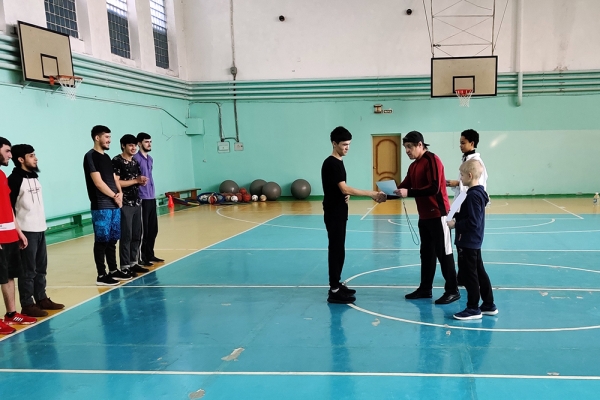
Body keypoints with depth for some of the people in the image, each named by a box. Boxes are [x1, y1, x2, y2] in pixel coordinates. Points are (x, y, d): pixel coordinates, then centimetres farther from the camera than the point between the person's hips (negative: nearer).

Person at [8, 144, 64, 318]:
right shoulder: (15, 179, -12)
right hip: (26, 231, -8)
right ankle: (27, 305, 7)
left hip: (40, 229, 8)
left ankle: (41, 298, 25)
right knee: (28, 270, -2)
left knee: (41, 268, 14)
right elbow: (8, 207, -14)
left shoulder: (34, 177, 12)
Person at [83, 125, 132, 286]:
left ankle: (113, 271, 22)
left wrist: (120, 193, -2)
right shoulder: (91, 156, -9)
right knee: (102, 241, -3)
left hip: (114, 205, 8)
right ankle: (101, 275, 3)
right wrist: (115, 196, -8)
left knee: (112, 240, 13)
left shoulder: (106, 157, 17)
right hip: (101, 207, -8)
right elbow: (98, 182, -15)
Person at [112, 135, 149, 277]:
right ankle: (125, 266, 2)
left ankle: (133, 263, 20)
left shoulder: (135, 162, 15)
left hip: (137, 203, 8)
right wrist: (136, 180, -15)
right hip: (125, 204, -8)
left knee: (137, 235, 11)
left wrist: (142, 181, 0)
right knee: (126, 236, -5)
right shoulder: (117, 161, -9)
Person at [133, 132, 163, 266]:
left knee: (153, 229, 13)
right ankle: (141, 258, 6)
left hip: (152, 198, 8)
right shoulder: (135, 158, -10)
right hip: (142, 199, -8)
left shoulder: (150, 159, 16)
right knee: (143, 230, -2)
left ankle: (150, 255, 24)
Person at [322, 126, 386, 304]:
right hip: (333, 214, -10)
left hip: (339, 213, 10)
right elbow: (344, 189, -24)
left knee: (339, 249, 14)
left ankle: (337, 284, 24)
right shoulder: (331, 163, -17)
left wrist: (346, 195, -1)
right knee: (336, 250, -6)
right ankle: (334, 291, -1)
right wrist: (372, 193, -26)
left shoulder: (338, 162, 13)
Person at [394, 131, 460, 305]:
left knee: (444, 253, -2)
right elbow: (403, 187, 12)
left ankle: (452, 290, 6)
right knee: (426, 253, 13)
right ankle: (425, 288, 22)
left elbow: (434, 188, -24)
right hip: (424, 216, 9)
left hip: (437, 214, -9)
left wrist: (409, 193, -26)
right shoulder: (413, 166, 13)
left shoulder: (432, 160, -14)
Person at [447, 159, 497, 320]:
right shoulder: (478, 192, 10)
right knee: (479, 272, 16)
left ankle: (473, 309, 9)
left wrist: (455, 225, -16)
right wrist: (456, 217, 5)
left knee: (469, 274, 0)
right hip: (474, 241, 10)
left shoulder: (473, 195, -21)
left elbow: (472, 222, -24)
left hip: (468, 242, -10)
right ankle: (489, 305, 25)